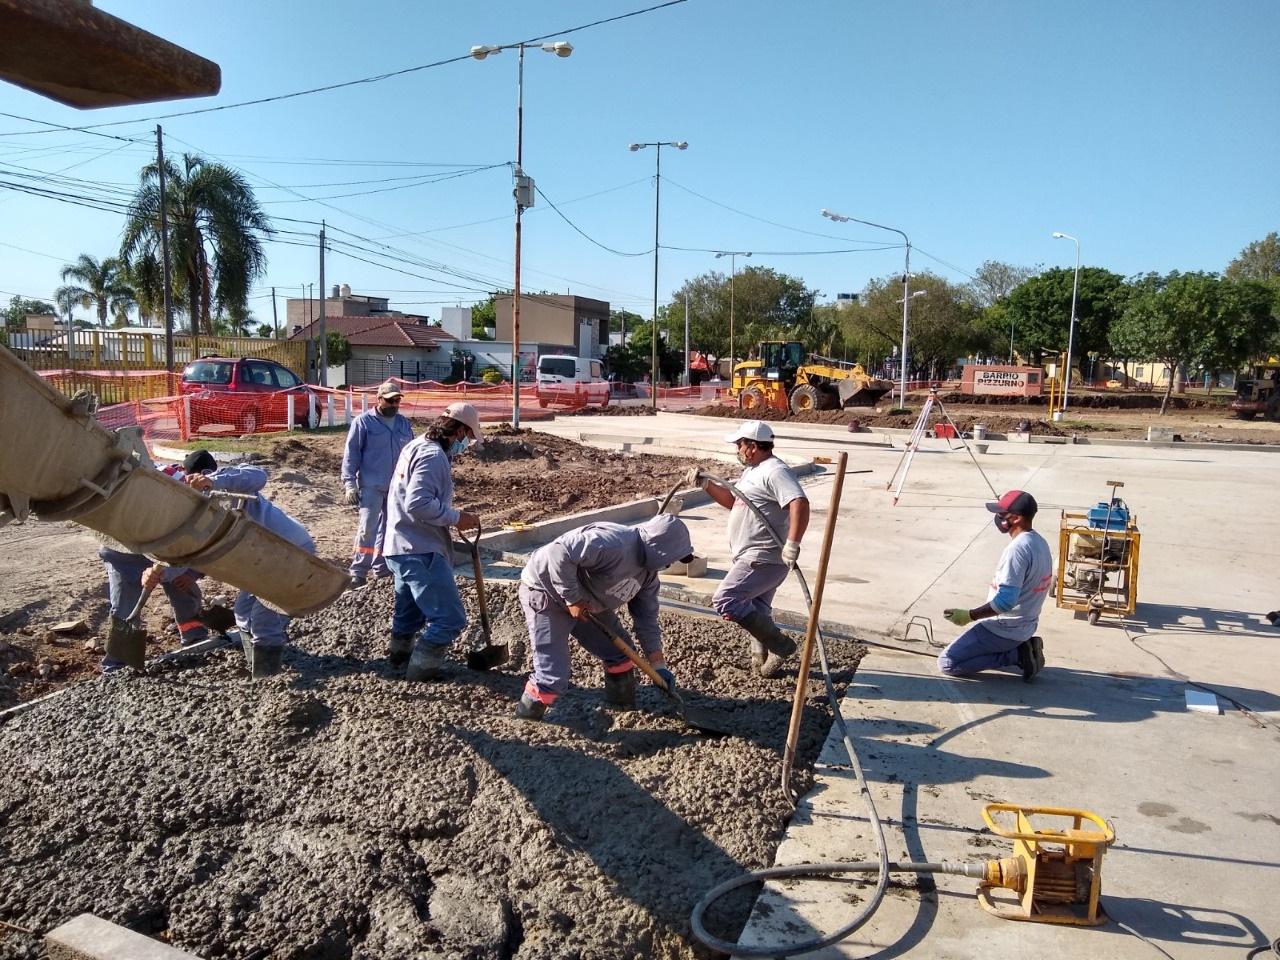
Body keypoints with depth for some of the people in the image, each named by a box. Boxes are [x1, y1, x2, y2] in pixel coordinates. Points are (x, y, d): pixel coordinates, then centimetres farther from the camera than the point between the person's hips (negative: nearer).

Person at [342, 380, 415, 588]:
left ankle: (381, 566, 21)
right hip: (371, 485, -5)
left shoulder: (404, 423, 11)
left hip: (398, 486, 5)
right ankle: (358, 571, -5)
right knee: (368, 528, -9)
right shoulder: (363, 422, -5)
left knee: (389, 528, 11)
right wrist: (350, 483, -12)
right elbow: (351, 454, -6)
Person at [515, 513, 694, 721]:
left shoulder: (648, 571, -1)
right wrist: (573, 598, -29)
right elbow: (558, 553, -39)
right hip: (545, 592, -9)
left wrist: (659, 665, 7)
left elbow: (647, 617, 7)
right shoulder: (614, 544, -33)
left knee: (621, 652, 11)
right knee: (553, 677, -15)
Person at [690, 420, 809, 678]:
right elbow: (733, 501, 30)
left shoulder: (775, 471, -18)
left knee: (725, 601, -15)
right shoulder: (753, 471, 17)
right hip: (754, 558, 11)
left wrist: (792, 545, -38)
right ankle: (763, 658, 29)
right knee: (757, 612, 18)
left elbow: (800, 504, -31)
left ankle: (779, 645, -7)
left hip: (762, 560, -11)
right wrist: (705, 484, 18)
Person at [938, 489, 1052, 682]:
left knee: (947, 663, -7)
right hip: (1025, 625, 10)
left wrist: (969, 616, -23)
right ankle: (1022, 647, 11)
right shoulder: (1039, 542, 5)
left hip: (1005, 629, -10)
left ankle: (1017, 655, -6)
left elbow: (1005, 600, -30)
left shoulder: (1018, 548, -26)